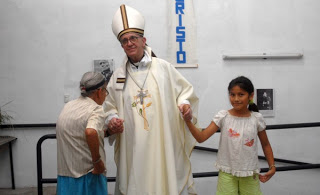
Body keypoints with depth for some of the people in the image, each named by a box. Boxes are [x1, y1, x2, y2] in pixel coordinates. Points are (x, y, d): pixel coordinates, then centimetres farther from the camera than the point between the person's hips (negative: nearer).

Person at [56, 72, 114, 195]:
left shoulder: (68, 106, 8)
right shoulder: (97, 110, -14)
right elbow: (90, 133, -33)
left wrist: (109, 130, 13)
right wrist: (97, 161, -22)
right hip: (87, 175, -6)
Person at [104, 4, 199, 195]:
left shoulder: (163, 67, 1)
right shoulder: (118, 75, 7)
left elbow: (185, 90, 8)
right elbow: (111, 106, 14)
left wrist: (185, 104, -11)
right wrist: (112, 120, -5)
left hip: (163, 143, -1)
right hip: (133, 147, 2)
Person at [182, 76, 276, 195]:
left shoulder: (256, 119, -3)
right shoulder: (223, 117, -7)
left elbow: (265, 145, 9)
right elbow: (201, 137, -14)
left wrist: (272, 166, 3)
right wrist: (188, 121, -27)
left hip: (250, 174, 1)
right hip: (227, 173, -1)